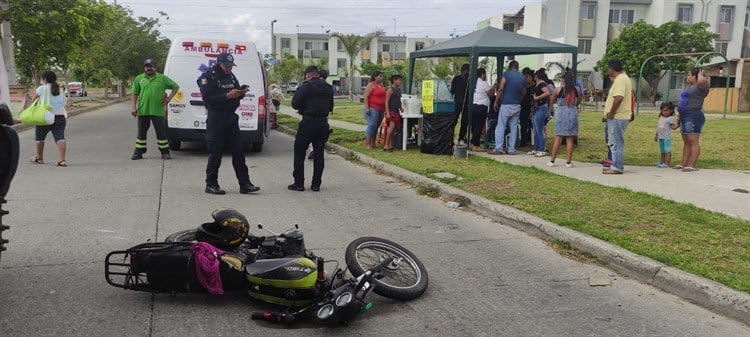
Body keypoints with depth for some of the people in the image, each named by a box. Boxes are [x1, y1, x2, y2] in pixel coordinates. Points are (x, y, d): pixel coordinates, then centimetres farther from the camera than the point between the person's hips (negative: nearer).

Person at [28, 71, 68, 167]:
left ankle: (39, 158, 28)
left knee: (39, 137, 16)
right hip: (60, 116, 4)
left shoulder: (42, 88, -2)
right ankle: (62, 160, -16)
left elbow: (33, 99, 6)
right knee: (60, 137, -5)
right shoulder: (60, 91, 14)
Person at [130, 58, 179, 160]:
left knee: (161, 133, 3)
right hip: (142, 111, 1)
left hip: (158, 111, -1)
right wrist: (133, 107, -2)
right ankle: (138, 153, 17)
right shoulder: (139, 78, 9)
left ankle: (165, 152, 11)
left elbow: (176, 87, 12)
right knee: (141, 133, 9)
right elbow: (134, 94, 8)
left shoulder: (162, 78, 5)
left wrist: (169, 98, 3)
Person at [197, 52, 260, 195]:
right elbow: (208, 99, -18)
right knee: (215, 153, -2)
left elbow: (237, 94, 19)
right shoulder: (208, 76, -7)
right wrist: (228, 96, -24)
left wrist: (241, 92, -4)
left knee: (238, 152, 5)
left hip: (231, 117, 7)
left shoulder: (231, 76, 14)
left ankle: (244, 184, 8)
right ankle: (211, 184, 10)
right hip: (215, 118, -7)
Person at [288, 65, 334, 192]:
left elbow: (295, 104, -13)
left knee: (299, 153, 5)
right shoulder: (328, 88, 10)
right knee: (319, 153, 10)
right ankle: (316, 184, 11)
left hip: (308, 122, -6)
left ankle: (299, 183, 4)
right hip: (323, 123, 6)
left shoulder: (306, 86, -10)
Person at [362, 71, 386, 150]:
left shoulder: (381, 85, 18)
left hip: (381, 110, 8)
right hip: (373, 109, -8)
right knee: (371, 126, -12)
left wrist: (385, 109, 23)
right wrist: (367, 107, -22)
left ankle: (372, 143, 13)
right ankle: (367, 144, -9)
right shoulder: (371, 85, -7)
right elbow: (366, 96, -13)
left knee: (376, 127, 9)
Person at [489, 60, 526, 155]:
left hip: (506, 105, -5)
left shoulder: (506, 74, -5)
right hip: (517, 106, 5)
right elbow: (524, 92, 16)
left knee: (501, 127, -2)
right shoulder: (523, 77, 10)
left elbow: (501, 88, -12)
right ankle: (511, 149, 7)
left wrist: (496, 101, -5)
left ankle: (498, 149, -6)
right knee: (514, 127, 7)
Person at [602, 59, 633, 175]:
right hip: (620, 116, 11)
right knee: (617, 143, 16)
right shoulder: (624, 77, 18)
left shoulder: (620, 79, -17)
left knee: (616, 143, -6)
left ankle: (617, 167, -2)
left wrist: (611, 113, -20)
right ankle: (616, 165, 23)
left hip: (617, 117, -11)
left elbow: (618, 98, -29)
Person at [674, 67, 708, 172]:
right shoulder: (691, 86, 19)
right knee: (686, 143, 10)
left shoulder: (700, 87, -9)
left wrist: (700, 74, -14)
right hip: (685, 118, 10)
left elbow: (702, 81, -31)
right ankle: (684, 164, 13)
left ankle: (692, 165, -15)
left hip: (694, 117, -10)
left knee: (693, 142, -11)